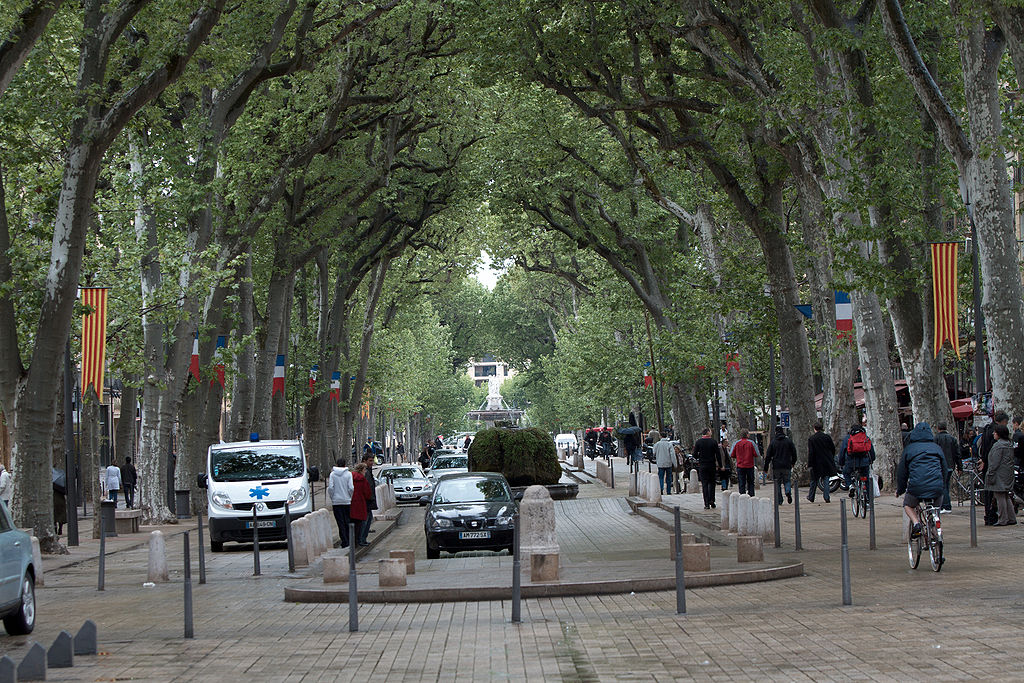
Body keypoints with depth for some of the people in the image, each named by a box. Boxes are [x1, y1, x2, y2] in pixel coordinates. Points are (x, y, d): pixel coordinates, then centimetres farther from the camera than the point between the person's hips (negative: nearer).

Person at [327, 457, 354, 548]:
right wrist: (350, 498, 6)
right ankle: (348, 541, 10)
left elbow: (331, 488, -8)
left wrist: (332, 498, 5)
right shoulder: (348, 474, -2)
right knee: (347, 522, 10)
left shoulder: (332, 474, -1)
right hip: (346, 501, 0)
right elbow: (351, 488, -8)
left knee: (340, 523, 2)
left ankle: (345, 542, -1)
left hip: (336, 502, 0)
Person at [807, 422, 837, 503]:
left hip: (816, 463, -2)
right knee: (826, 480, 5)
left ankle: (811, 497, 23)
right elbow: (833, 449, 6)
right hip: (827, 463, 2)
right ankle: (826, 497, -2)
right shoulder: (827, 437, -1)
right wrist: (831, 459, 20)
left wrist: (809, 464, -9)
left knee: (814, 480, 12)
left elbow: (810, 452, -11)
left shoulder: (811, 439, -9)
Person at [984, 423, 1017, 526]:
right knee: (1006, 496, 15)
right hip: (1008, 474, 9)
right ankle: (1011, 518, 16)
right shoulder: (1009, 444, 13)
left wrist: (990, 474, -15)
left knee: (1000, 497, -5)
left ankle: (1003, 520, -5)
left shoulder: (998, 445, -15)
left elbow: (994, 463, -18)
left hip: (1000, 474, -9)